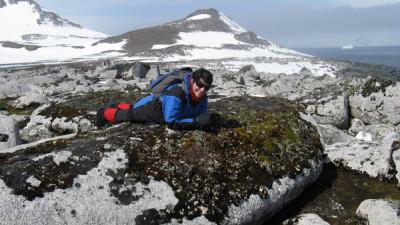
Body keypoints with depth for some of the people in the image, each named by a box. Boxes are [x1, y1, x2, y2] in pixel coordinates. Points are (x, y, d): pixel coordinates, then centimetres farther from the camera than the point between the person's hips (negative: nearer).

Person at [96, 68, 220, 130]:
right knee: (124, 115, 21)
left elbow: (200, 116, -10)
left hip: (160, 105, 6)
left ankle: (119, 106, 64)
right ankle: (104, 113, 50)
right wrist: (197, 121, -48)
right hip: (150, 108, -6)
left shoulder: (203, 98, -23)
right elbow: (172, 122, -43)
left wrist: (205, 120, -33)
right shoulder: (176, 94, -46)